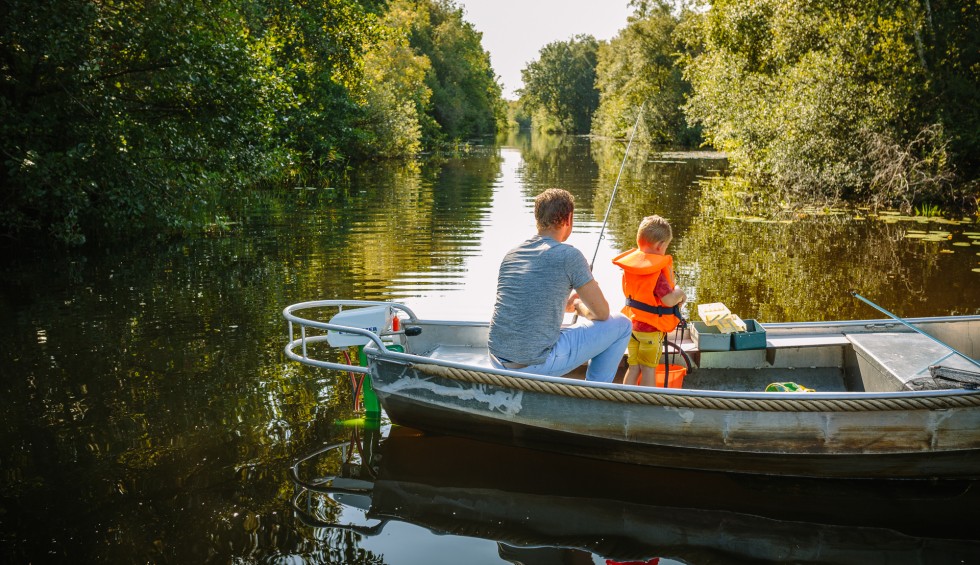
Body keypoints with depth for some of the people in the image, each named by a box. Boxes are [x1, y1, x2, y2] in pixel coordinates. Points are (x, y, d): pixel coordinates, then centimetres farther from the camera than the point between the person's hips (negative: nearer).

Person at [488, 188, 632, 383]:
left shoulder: (511, 254, 11)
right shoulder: (569, 255, -8)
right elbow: (602, 314, 0)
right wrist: (579, 307, 21)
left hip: (498, 362, 7)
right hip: (537, 365, -7)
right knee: (621, 324, 9)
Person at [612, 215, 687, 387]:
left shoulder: (630, 265, -1)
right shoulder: (656, 270, -24)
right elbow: (669, 300, -26)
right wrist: (680, 293, -4)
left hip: (631, 322, 6)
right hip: (651, 327, -6)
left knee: (633, 367, 14)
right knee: (648, 368, 6)